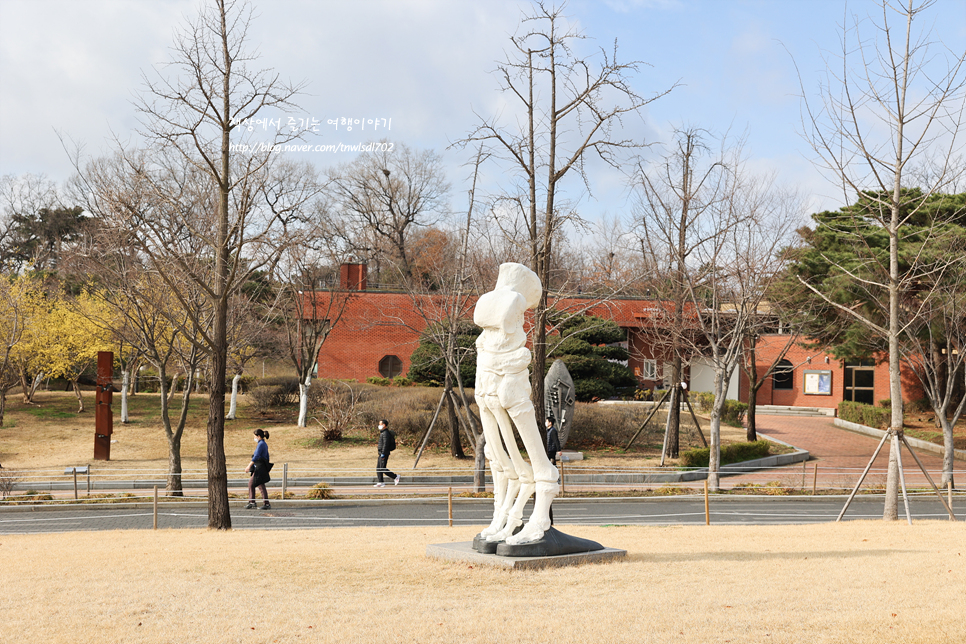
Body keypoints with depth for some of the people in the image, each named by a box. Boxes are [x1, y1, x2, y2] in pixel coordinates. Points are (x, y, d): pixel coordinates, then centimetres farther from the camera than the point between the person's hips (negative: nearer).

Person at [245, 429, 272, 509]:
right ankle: (251, 502, 14)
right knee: (251, 484, 12)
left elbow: (256, 456, -21)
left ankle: (267, 504, -3)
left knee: (261, 486, -6)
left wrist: (249, 466, -21)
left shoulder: (261, 444, -14)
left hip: (260, 467, -10)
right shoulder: (264, 444, 16)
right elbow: (267, 457, 22)